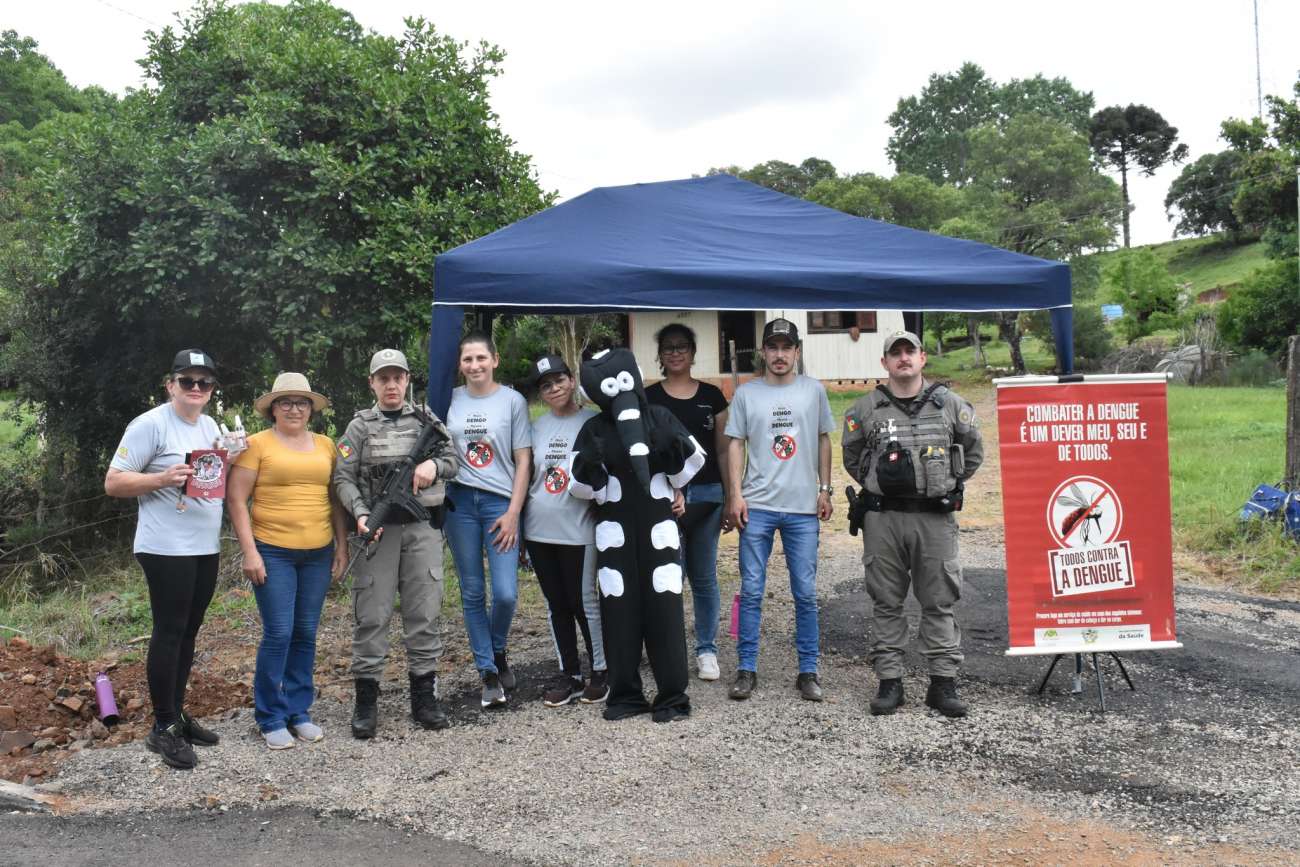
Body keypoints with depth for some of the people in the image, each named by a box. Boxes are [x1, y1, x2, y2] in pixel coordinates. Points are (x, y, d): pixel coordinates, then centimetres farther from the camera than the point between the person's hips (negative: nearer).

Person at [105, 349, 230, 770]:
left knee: (188, 632, 13)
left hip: (206, 548, 7)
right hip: (167, 549, -7)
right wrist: (163, 478, -26)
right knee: (169, 633, -3)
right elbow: (113, 482, -12)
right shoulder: (150, 425, -10)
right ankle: (163, 727, 6)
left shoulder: (210, 426, 12)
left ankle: (177, 713, 24)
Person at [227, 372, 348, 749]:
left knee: (306, 634, 9)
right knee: (278, 633, -5)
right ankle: (271, 718, 9)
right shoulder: (257, 444, -2)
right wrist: (249, 551, -10)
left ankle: (299, 711, 21)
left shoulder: (325, 445, 11)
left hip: (318, 553, 4)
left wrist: (342, 545, 10)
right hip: (273, 553, -4)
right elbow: (235, 499, -5)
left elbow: (335, 499, 15)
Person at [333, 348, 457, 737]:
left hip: (423, 528, 2)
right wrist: (361, 514, -17)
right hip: (378, 529, -2)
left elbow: (452, 460, 15)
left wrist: (434, 464, -8)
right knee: (372, 615, -1)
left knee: (424, 613, 4)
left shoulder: (427, 420, 12)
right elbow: (343, 478, -1)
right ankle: (365, 701, 8)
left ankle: (424, 697, 14)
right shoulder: (360, 426, 5)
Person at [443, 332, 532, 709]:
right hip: (459, 501, 2)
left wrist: (513, 512, -6)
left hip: (500, 502, -2)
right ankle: (489, 674, 18)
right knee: (473, 593, 6)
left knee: (506, 593, -9)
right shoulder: (450, 400, 7)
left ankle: (498, 653, 21)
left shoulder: (513, 401, 1)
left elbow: (523, 460, 0)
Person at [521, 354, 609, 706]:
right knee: (556, 604, 11)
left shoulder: (593, 423, -4)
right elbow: (525, 475, 13)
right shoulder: (536, 427, 8)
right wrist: (516, 520, 11)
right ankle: (569, 674, 22)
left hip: (578, 530, -4)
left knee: (584, 602, 2)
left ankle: (600, 672, 17)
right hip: (539, 531, 5)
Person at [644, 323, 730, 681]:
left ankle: (707, 650, 19)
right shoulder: (648, 397, 4)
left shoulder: (712, 395, 8)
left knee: (704, 577, 8)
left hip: (706, 494, 1)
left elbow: (723, 448, 10)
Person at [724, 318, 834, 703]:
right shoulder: (746, 393, 5)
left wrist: (824, 489, 7)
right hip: (757, 506, 0)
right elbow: (735, 444, 6)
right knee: (751, 591, 2)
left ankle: (808, 671, 15)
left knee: (806, 593, 5)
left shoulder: (813, 390, 8)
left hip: (803, 507, 1)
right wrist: (735, 494, -2)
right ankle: (746, 669, 12)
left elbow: (823, 440, 13)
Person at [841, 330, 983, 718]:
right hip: (883, 517, 0)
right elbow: (851, 455, 18)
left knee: (939, 602, 4)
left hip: (935, 517, 0)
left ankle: (943, 682, 12)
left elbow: (974, 449, 17)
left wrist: (949, 483, 12)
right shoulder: (866, 409, 4)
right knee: (886, 603, 6)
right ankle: (889, 682, 14)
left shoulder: (949, 404, 5)